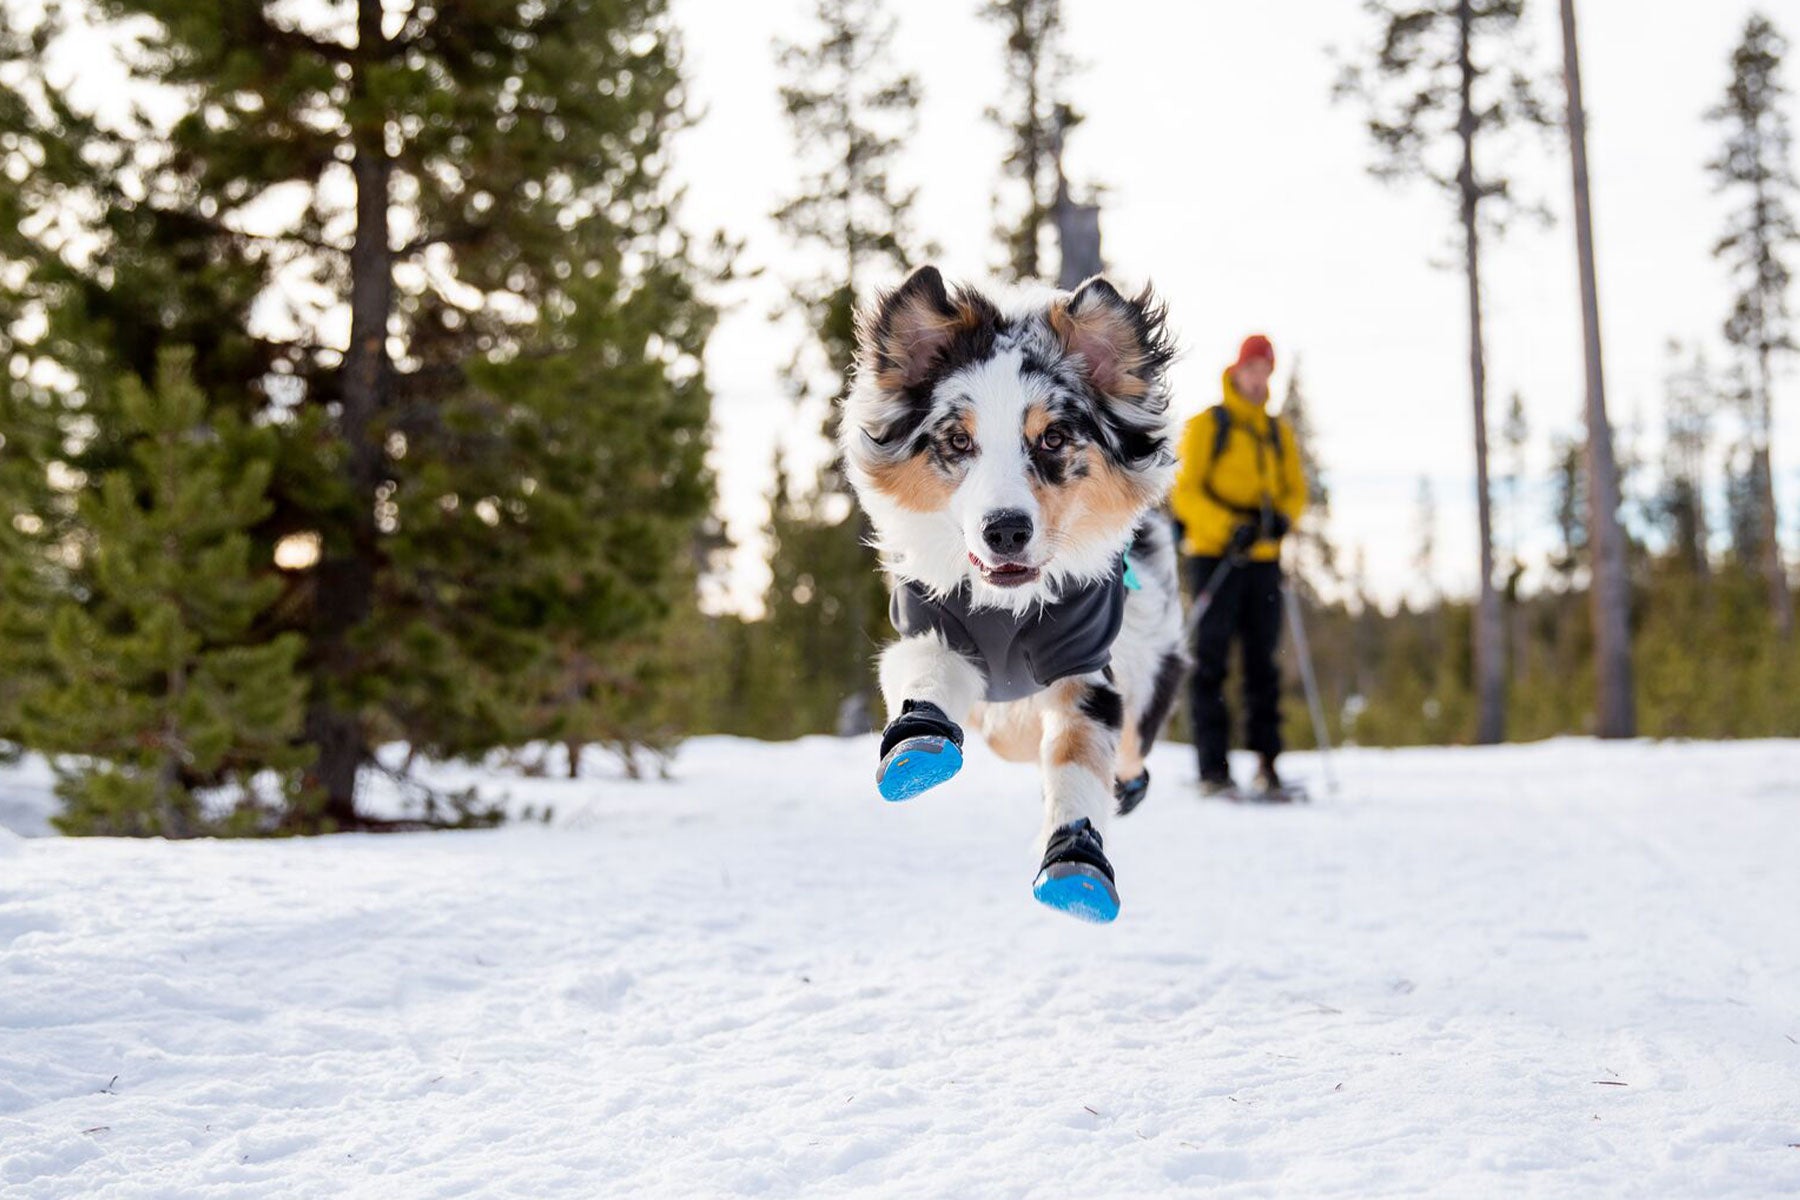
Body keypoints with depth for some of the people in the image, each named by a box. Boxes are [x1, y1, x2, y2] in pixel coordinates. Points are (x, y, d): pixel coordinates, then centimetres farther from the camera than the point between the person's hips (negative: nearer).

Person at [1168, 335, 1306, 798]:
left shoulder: (1278, 433, 16)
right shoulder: (1206, 426, 2)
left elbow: (1296, 490, 15)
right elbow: (1186, 491, -5)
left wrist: (1282, 517, -8)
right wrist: (1229, 528, -18)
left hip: (1263, 559, 4)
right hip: (1215, 556, -4)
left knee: (1262, 660, 5)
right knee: (1211, 659, -4)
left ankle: (1267, 763, 7)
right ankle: (1213, 768, -4)